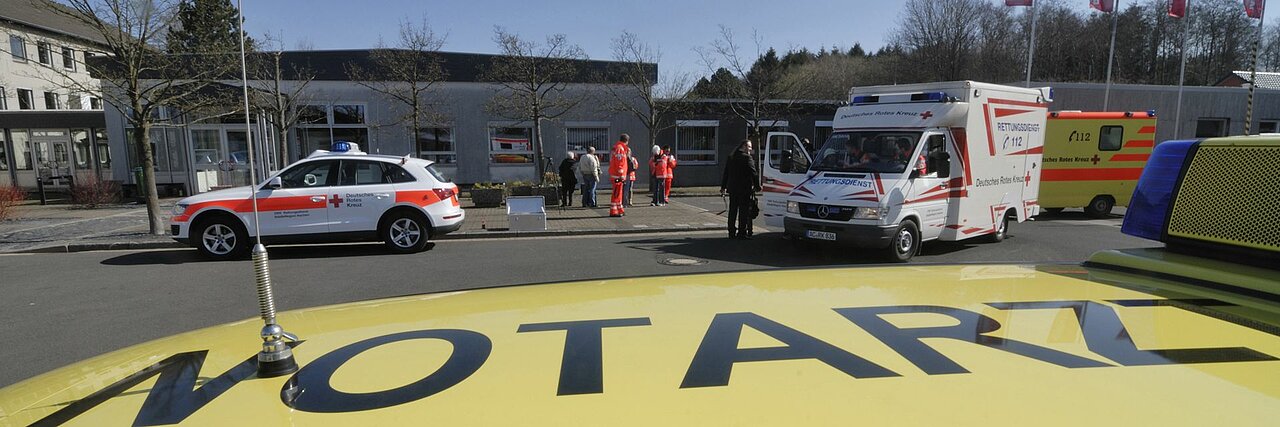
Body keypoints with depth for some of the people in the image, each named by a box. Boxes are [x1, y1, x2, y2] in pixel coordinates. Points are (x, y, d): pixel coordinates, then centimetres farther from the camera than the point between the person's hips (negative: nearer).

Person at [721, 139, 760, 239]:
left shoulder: (731, 157, 10)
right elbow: (753, 173, -12)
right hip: (744, 189, -6)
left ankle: (732, 232, 15)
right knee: (744, 212, 0)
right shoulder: (747, 158, -11)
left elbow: (726, 173, 15)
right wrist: (757, 186, -3)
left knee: (732, 211, 11)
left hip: (732, 188, 7)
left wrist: (723, 186, 21)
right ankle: (742, 232, 1)